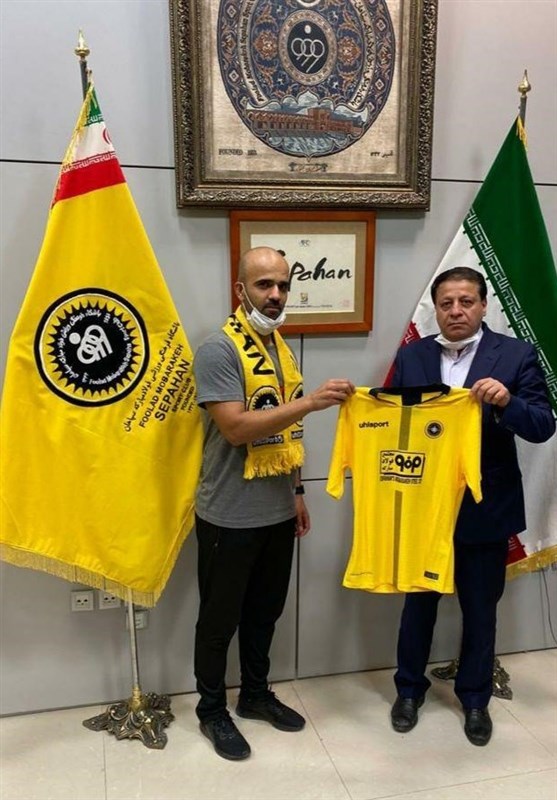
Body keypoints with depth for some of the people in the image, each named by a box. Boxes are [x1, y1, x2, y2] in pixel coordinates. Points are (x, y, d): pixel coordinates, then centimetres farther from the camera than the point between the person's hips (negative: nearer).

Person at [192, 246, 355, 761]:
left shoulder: (281, 347, 9)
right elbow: (237, 428, -26)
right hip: (231, 516, -7)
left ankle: (256, 694, 40)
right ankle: (212, 710, 30)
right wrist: (312, 401, -30)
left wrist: (297, 491, 15)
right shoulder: (218, 351, -16)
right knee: (220, 618, 11)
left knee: (265, 610, 21)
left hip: (278, 511, 7)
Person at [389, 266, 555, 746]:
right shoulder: (411, 357, 0)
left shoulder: (516, 356, -7)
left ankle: (475, 698, 37)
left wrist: (507, 402, -30)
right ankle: (409, 688, 37)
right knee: (418, 602, 17)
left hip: (486, 509, -1)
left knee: (480, 610, 15)